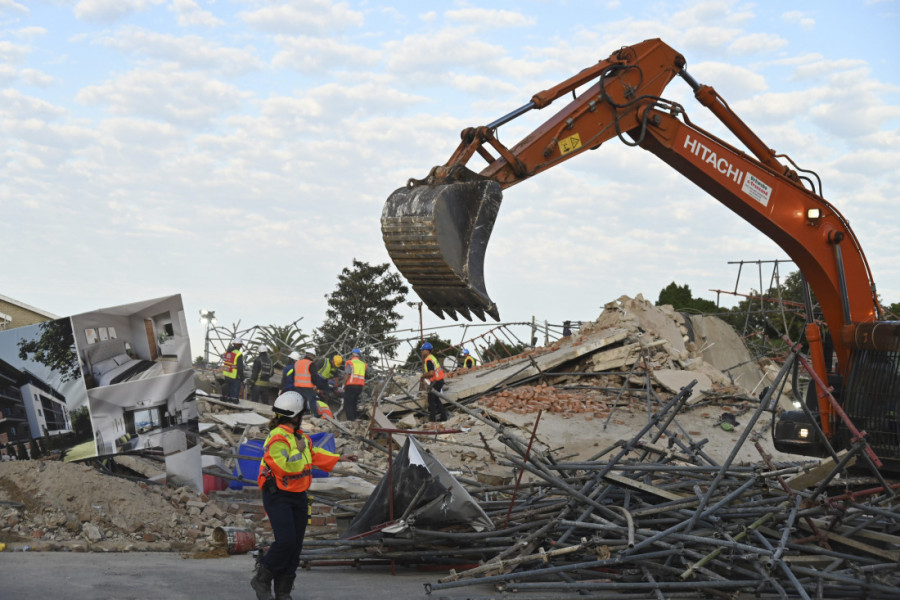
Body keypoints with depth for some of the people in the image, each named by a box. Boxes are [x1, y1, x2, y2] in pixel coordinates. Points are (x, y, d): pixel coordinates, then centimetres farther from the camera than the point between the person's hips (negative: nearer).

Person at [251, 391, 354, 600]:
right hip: (278, 498, -9)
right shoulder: (277, 438, -19)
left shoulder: (299, 435, 13)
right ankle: (261, 580, 1)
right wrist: (298, 450, -14)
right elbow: (286, 467, -27)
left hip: (298, 497, 9)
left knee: (295, 545, 7)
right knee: (285, 541, -19)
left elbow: (314, 454, 27)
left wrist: (340, 458, 31)